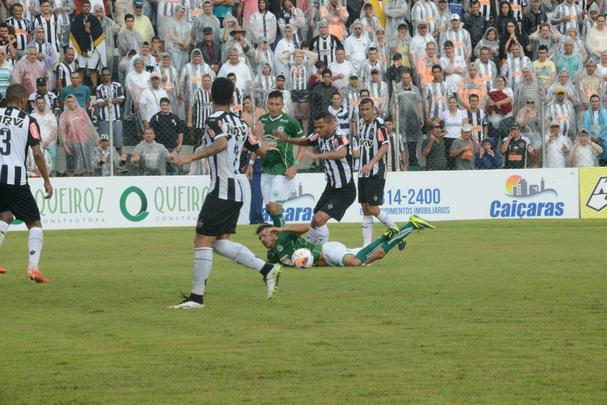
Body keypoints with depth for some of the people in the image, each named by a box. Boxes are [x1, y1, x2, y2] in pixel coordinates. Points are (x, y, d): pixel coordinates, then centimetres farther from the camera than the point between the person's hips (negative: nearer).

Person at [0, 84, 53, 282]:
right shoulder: (28, 121, 1)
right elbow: (37, 153, -7)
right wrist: (46, 181, 0)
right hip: (16, 177, -4)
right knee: (34, 223, 6)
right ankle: (33, 267, -10)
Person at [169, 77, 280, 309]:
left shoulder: (215, 121, -10)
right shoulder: (240, 123, 13)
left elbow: (221, 143, -31)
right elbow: (260, 151, 20)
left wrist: (190, 158, -36)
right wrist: (266, 147, 45)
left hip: (221, 190, -8)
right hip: (236, 191, 8)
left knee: (203, 241, -5)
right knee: (221, 242, 12)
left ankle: (197, 296, -7)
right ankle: (267, 269, 3)